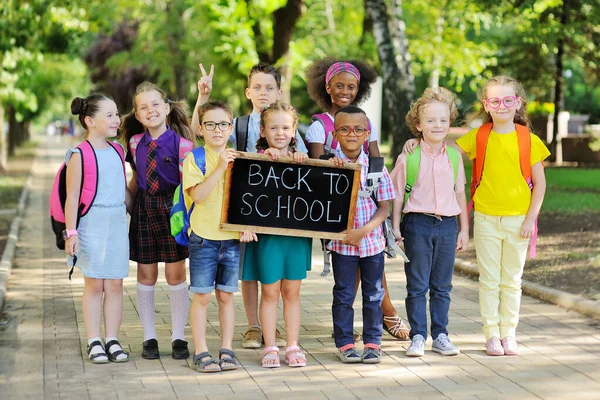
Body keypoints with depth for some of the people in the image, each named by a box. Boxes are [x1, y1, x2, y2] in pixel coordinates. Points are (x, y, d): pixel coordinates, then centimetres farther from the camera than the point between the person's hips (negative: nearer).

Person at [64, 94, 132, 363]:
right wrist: (71, 232, -13)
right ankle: (94, 342, 8)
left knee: (115, 284, 5)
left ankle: (112, 339, 12)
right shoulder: (79, 156, -8)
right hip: (91, 224, -5)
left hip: (118, 223, 5)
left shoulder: (117, 151, 10)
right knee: (94, 284, 1)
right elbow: (72, 196, -9)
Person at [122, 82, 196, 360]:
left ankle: (178, 338, 14)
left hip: (172, 210, -3)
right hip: (144, 210, 4)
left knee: (176, 274, 2)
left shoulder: (181, 144, -9)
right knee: (145, 275, 8)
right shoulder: (135, 143, 5)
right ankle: (149, 338, 18)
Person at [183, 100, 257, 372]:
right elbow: (198, 194, -18)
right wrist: (220, 168, -24)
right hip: (204, 238, -3)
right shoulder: (194, 159, -4)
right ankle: (201, 352, 7)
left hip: (232, 238, 3)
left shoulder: (238, 159, 8)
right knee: (202, 296, 1)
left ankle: (226, 350, 17)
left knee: (226, 296, 10)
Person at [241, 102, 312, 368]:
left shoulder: (301, 159, 10)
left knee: (292, 291, 8)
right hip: (267, 233, -2)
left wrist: (304, 163, -11)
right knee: (270, 291, 3)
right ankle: (270, 347, 11)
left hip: (297, 233, 2)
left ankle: (293, 346, 15)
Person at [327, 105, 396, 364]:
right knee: (343, 294, 6)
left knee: (373, 294, 9)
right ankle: (345, 344, 15)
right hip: (342, 242, -1)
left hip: (372, 240, 1)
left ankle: (372, 343, 19)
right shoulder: (329, 164, -4)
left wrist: (364, 230, -16)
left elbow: (384, 207, -3)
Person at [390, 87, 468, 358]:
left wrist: (464, 229, 11)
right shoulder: (409, 155, -3)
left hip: (447, 225, 3)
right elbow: (397, 193, 1)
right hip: (417, 224, -3)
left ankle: (440, 336, 18)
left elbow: (460, 193, 11)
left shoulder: (454, 155, 6)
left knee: (442, 287, 9)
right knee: (417, 286, 3)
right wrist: (395, 227, -3)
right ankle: (417, 337, 10)